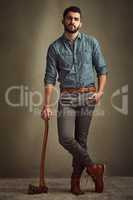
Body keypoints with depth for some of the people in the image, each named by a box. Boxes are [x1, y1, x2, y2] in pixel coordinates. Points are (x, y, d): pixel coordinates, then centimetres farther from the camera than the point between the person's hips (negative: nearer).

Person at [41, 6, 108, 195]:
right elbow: (50, 78, 2)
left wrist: (100, 91, -8)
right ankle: (93, 167, 5)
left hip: (87, 96, 0)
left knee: (81, 139, 3)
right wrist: (47, 105, -4)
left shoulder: (91, 42, 6)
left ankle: (76, 179, 17)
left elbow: (102, 69, 8)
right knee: (66, 138, -13)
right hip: (67, 97, 0)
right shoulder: (54, 47, 5)